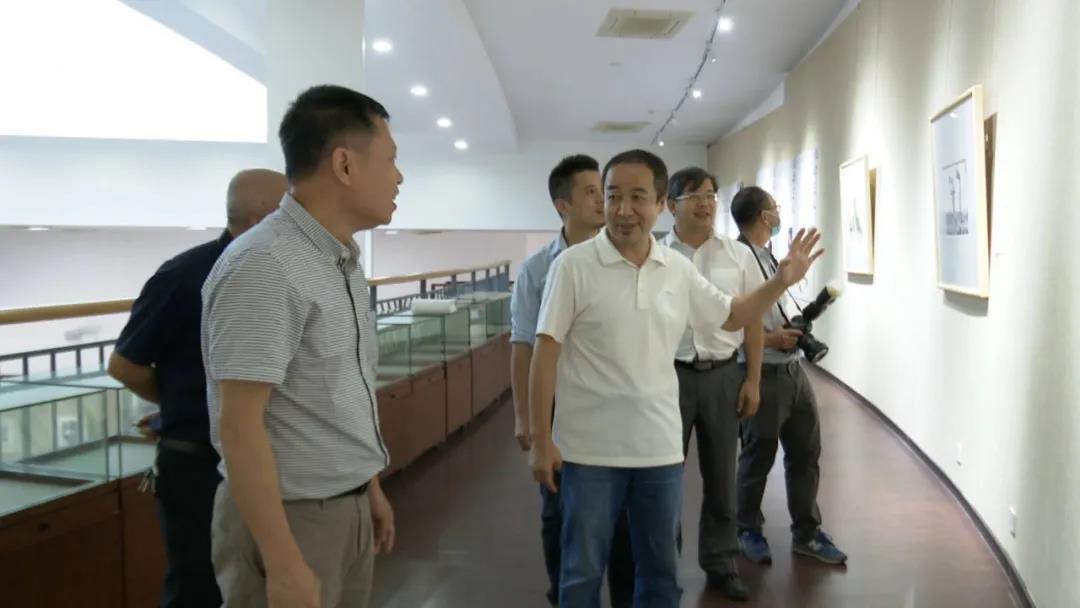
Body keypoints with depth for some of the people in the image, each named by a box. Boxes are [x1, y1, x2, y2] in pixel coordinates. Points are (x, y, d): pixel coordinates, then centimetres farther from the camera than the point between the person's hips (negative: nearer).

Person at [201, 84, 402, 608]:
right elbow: (239, 427, -23)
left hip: (345, 508, 8)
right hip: (289, 517, -8)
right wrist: (284, 565, -22)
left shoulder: (342, 262, 7)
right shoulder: (264, 267, -21)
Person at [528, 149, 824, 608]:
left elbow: (730, 317, 18)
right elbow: (546, 352, -10)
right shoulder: (573, 265, -10)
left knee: (660, 570, 18)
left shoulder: (678, 270, 3)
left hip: (661, 448, 4)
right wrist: (540, 441, -11)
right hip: (589, 449, -4)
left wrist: (781, 281, 2)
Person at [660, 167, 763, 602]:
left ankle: (721, 565, 29)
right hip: (669, 375, -2)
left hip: (724, 374, 2)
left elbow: (752, 318, 5)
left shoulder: (738, 255, 3)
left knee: (721, 477, 13)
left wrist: (753, 380, 1)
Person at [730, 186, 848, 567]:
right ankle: (748, 531, 29)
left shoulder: (771, 257, 11)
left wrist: (800, 324, 5)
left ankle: (806, 533, 29)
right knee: (758, 459, 8)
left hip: (793, 368, 8)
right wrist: (769, 338, -21)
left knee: (806, 453, 14)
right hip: (762, 374, -8)